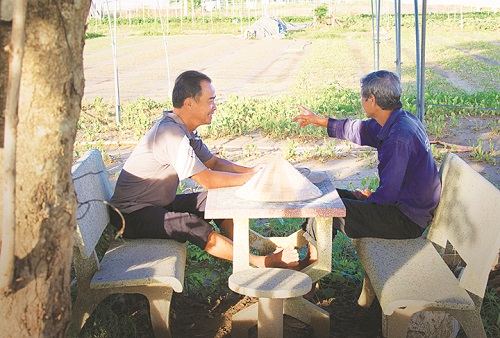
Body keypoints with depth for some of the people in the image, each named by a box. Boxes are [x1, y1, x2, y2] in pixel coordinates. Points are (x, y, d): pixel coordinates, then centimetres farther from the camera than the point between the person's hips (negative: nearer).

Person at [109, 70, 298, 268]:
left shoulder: (184, 129, 3)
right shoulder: (170, 134, -27)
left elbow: (213, 162, 9)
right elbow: (207, 180, -27)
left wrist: (250, 170, -5)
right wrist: (251, 177, -19)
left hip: (161, 203, 10)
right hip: (133, 213, -10)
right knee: (192, 225, -29)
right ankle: (260, 262, -25)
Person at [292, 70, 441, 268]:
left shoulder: (399, 137, -28)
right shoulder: (400, 120, 3)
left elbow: (388, 194, -25)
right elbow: (361, 131, 20)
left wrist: (367, 200, -4)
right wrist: (319, 121, 26)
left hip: (407, 221, -10)